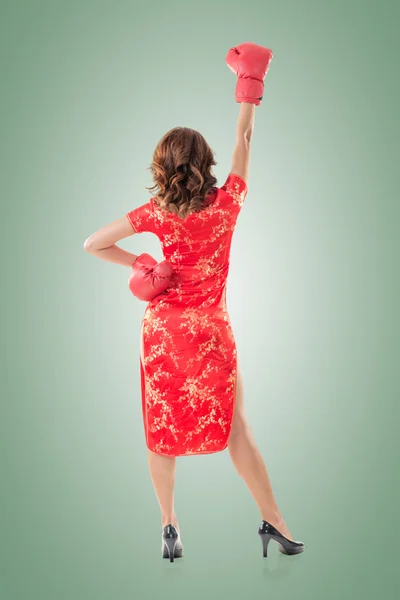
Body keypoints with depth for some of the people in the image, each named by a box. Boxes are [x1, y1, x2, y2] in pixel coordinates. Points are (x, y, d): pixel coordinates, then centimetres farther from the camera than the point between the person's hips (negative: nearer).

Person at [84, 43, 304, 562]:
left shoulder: (155, 213, -7)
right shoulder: (227, 203, -8)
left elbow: (93, 244, -4)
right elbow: (243, 142, 6)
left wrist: (138, 264, 3)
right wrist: (249, 85, 15)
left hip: (162, 328, 1)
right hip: (210, 332, -1)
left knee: (163, 426, 11)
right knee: (234, 426, 6)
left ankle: (169, 526, 18)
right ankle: (273, 521, 8)